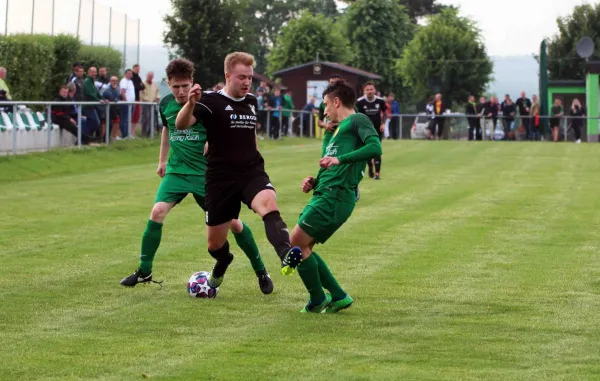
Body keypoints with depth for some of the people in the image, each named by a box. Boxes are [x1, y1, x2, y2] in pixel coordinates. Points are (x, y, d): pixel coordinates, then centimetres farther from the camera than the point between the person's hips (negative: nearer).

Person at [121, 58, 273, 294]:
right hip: (177, 171, 3)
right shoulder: (166, 104, 2)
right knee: (157, 211, -18)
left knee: (232, 222, -3)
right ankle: (144, 271, -4)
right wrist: (162, 160, 26)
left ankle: (260, 271, 15)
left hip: (206, 173, -3)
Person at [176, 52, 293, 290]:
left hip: (252, 173, 2)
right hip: (220, 178, -2)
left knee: (269, 204, -33)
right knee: (215, 243, 7)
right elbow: (181, 124, -23)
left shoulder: (251, 102, 10)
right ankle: (221, 269, 44)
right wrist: (191, 103, -43)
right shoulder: (211, 101, -7)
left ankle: (286, 256, -53)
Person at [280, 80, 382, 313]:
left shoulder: (358, 120, -2)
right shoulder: (340, 128, 27)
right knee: (302, 247, 10)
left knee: (297, 244, -9)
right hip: (324, 194, 10)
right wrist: (314, 182, 13)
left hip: (335, 197, -10)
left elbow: (375, 147, -20)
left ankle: (318, 301, 4)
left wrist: (339, 159, -26)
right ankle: (338, 297, 14)